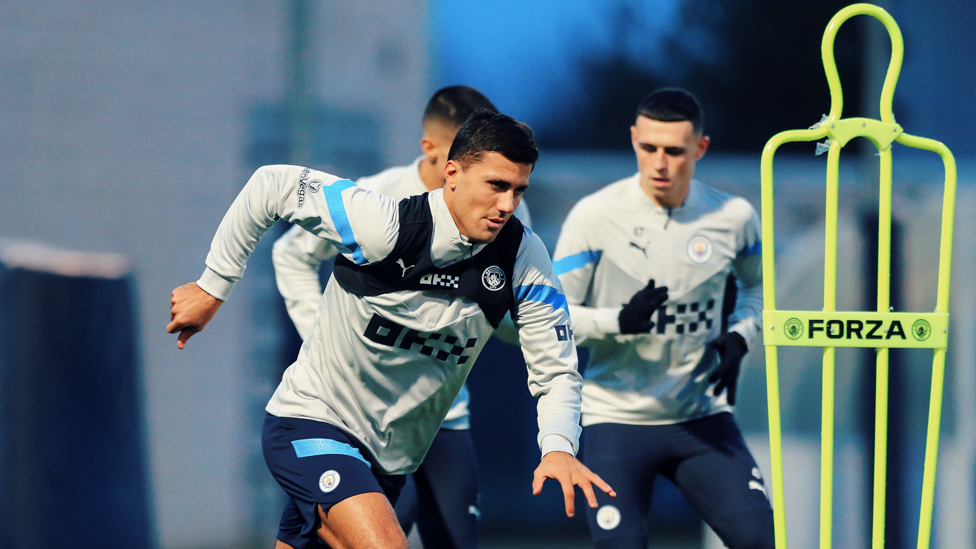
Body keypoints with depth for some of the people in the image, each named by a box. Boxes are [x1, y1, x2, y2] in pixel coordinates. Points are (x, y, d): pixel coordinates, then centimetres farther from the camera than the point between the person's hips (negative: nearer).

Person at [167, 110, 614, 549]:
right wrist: (212, 288, -6)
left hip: (390, 461, 5)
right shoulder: (385, 225, -23)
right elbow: (271, 185, -12)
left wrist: (559, 447, -27)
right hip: (311, 421, -5)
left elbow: (557, 370, -7)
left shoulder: (523, 257, -11)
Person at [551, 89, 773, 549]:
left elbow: (758, 285, 21)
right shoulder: (595, 216, -9)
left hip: (703, 419, 2)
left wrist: (739, 338, 1)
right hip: (616, 420, -2)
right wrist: (620, 320, -27)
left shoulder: (733, 217, 0)